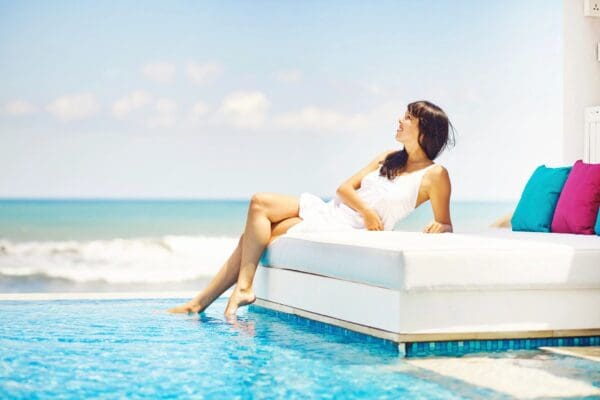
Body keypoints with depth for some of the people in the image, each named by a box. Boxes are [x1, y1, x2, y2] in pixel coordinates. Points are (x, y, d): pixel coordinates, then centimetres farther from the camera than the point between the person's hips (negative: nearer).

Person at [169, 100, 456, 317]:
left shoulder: (435, 175, -3)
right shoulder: (390, 158, 16)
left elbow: (446, 226, -1)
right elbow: (345, 188, 9)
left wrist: (438, 228, -25)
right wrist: (366, 211, -10)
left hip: (347, 230, -8)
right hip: (327, 210, 8)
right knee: (251, 238, -4)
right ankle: (199, 303, -1)